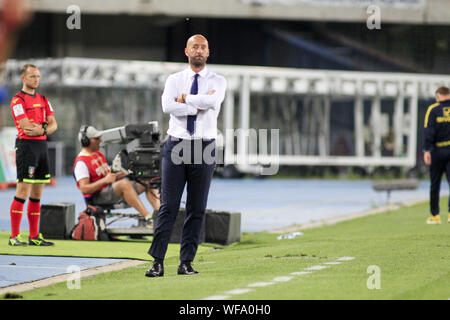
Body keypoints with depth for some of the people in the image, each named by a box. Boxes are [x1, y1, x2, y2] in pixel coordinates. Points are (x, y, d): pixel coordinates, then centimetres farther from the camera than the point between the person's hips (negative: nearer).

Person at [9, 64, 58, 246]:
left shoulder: (43, 100, 17)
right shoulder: (18, 100, -7)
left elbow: (53, 125, 11)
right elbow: (26, 127, -15)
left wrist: (42, 130, -9)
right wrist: (45, 126, -1)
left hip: (42, 146, 7)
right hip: (26, 146, -7)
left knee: (37, 194, 8)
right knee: (22, 193, -10)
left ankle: (34, 236, 12)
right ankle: (14, 236, -7)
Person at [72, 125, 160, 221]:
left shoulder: (99, 155, 20)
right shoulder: (81, 162, -10)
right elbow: (84, 189, -19)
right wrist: (105, 180, -25)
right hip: (96, 198, -9)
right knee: (125, 184, -36)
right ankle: (148, 217, -44)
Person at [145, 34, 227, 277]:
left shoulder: (217, 81, 6)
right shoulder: (174, 80, 8)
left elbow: (213, 102, -18)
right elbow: (168, 106, -12)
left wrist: (185, 99, -9)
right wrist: (200, 105, -13)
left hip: (204, 148, 0)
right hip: (176, 146, 0)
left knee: (197, 209, 1)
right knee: (168, 206, -4)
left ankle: (186, 262, 6)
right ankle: (157, 262, -6)